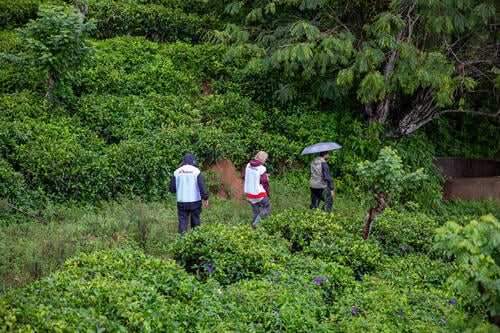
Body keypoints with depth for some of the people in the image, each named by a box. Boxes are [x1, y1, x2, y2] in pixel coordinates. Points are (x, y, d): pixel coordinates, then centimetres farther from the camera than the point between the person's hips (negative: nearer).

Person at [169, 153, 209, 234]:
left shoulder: (177, 172, 2)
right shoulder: (196, 171, -5)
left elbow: (171, 188, 4)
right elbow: (202, 186, -10)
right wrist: (205, 198, -6)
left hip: (181, 203, 1)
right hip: (195, 202, -1)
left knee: (182, 223, 2)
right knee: (195, 221, 12)